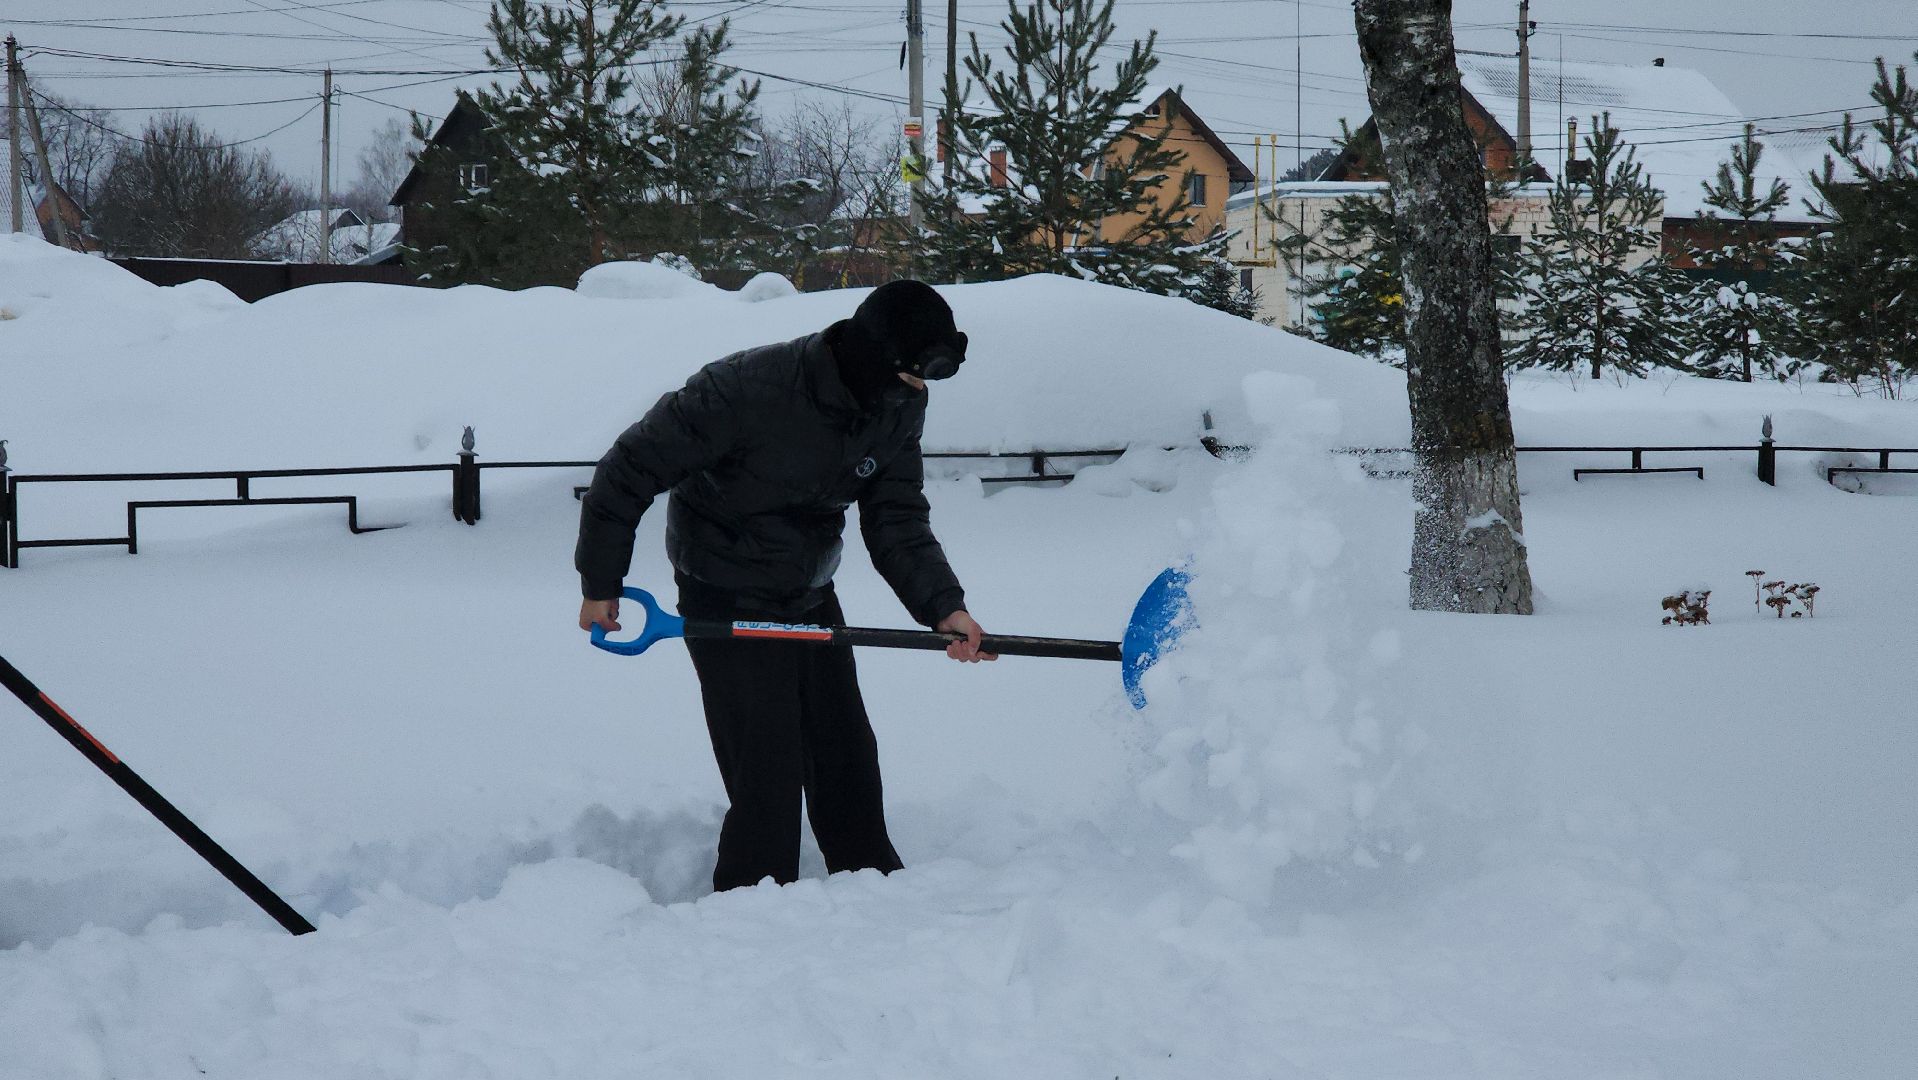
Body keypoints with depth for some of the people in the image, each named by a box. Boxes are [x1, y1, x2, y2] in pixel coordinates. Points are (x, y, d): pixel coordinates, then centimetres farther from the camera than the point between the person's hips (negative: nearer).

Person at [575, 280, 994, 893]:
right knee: (769, 782, -9)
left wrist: (944, 608, -20)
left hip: (811, 600, 7)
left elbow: (898, 523, -3)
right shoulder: (746, 388, -27)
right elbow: (630, 470, -18)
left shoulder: (901, 407, -7)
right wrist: (600, 583, -11)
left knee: (849, 764, 15)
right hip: (728, 605, -7)